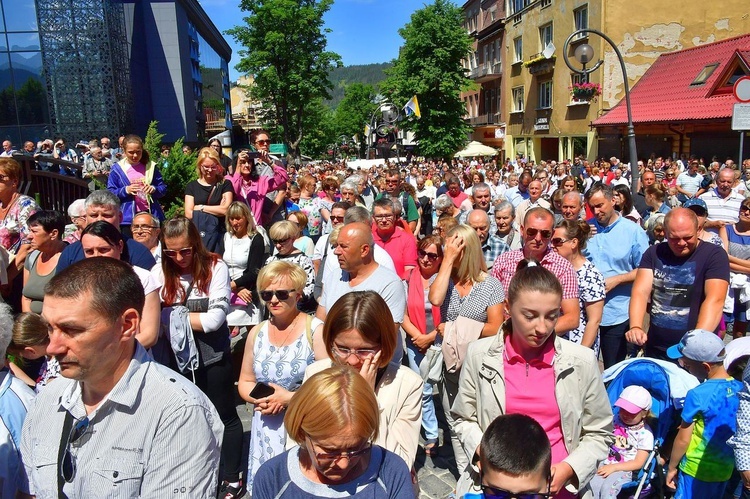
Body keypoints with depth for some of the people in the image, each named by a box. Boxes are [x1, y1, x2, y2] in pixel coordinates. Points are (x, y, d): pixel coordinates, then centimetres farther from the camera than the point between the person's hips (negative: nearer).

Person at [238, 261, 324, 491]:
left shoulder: (316, 331, -11)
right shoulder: (257, 332, 6)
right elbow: (245, 381, 14)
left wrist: (290, 398, -18)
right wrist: (259, 398, -6)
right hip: (266, 429, 5)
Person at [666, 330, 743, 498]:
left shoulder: (698, 395, -23)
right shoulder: (739, 388, -5)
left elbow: (683, 440, -15)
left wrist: (671, 468, -2)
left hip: (698, 470, -6)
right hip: (726, 469, 6)